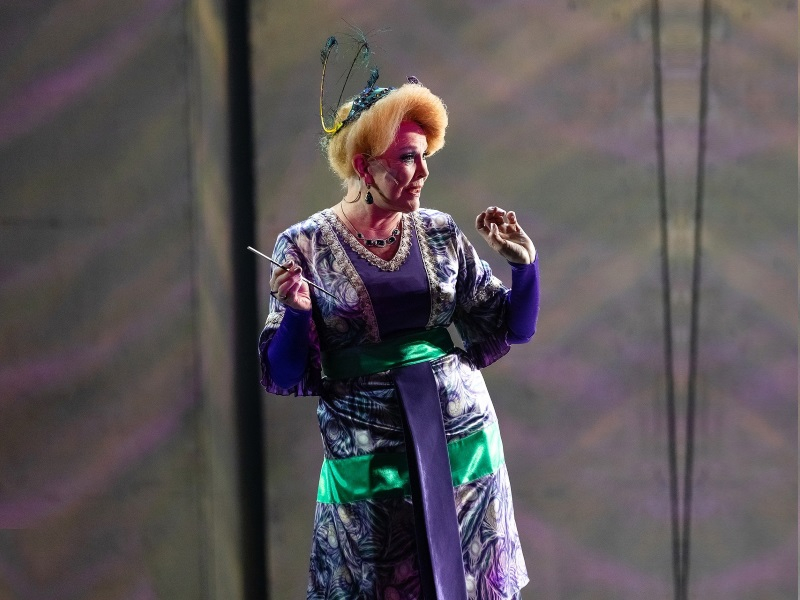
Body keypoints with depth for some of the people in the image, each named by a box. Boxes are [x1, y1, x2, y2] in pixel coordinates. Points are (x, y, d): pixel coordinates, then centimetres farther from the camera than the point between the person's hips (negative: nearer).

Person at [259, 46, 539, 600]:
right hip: (369, 465, -3)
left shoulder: (441, 235, 2)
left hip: (464, 445, 3)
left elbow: (509, 331, 8)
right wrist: (297, 313, -24)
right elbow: (284, 377, -6)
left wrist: (525, 265, -7)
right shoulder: (306, 247, -6)